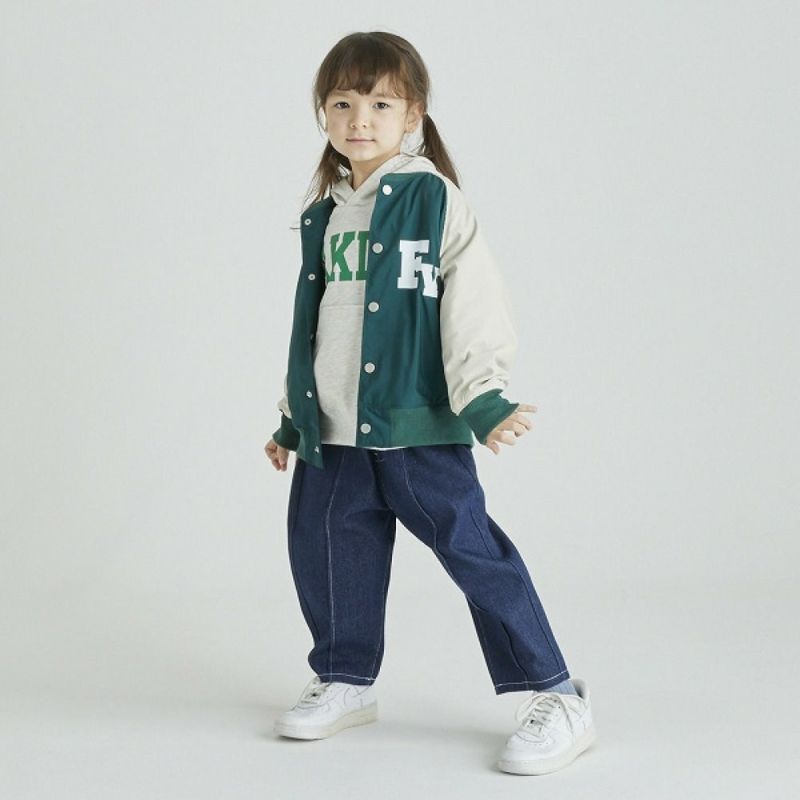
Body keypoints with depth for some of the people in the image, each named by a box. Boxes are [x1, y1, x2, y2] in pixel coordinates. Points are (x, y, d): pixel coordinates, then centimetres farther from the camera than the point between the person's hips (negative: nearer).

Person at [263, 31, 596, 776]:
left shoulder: (434, 199, -7)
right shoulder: (322, 216, 13)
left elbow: (474, 301, -13)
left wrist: (483, 398, -21)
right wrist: (292, 416, 23)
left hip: (417, 424, -7)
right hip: (334, 432, 7)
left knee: (473, 550, -7)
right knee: (323, 548, 12)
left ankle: (554, 699, 1)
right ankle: (345, 679, 33)